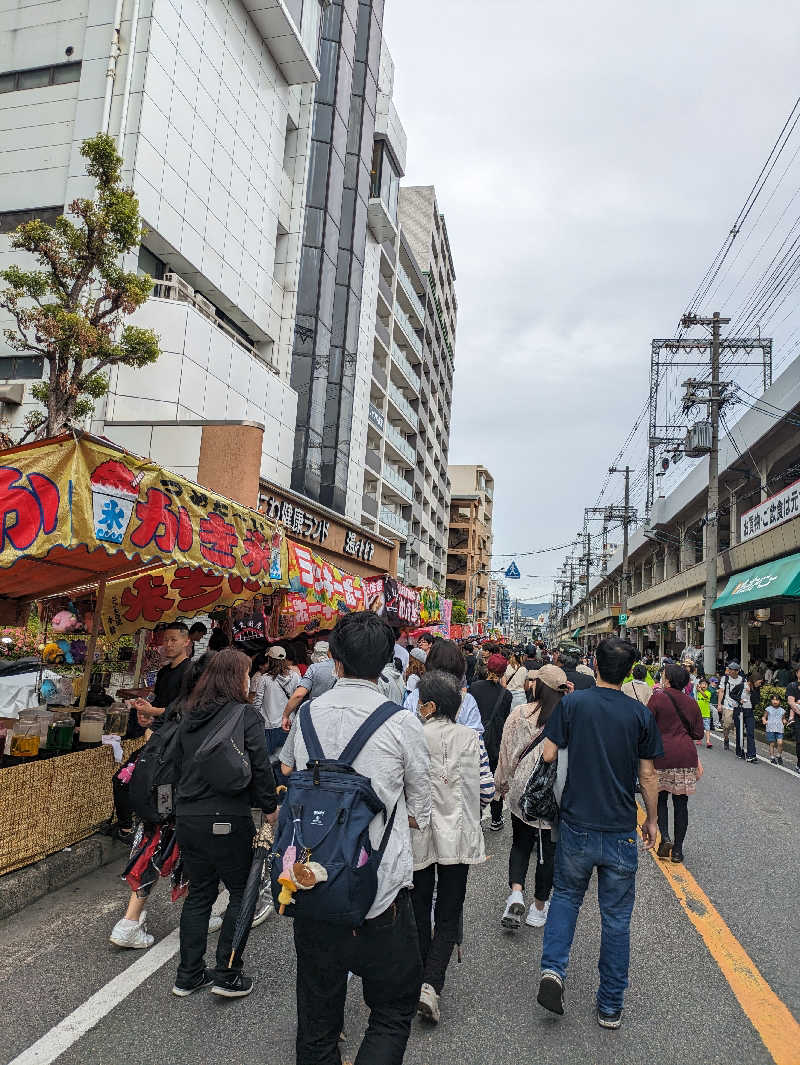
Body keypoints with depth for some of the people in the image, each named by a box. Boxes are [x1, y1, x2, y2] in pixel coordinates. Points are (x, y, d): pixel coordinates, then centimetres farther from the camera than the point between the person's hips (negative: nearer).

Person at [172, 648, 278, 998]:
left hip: (187, 817, 7)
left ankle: (188, 976, 27)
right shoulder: (246, 715, -11)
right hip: (227, 819, -6)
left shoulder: (189, 716, 9)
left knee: (198, 894, 19)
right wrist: (271, 807, 1)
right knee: (242, 894, 10)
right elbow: (260, 767, -12)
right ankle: (227, 975, 13)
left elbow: (181, 763, 16)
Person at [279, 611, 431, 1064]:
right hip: (380, 889, -4)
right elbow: (421, 814, -2)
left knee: (317, 1015, 21)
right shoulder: (403, 723, -12)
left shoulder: (307, 714, -2)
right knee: (395, 1011, 15)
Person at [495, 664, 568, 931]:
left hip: (522, 790, 1)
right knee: (549, 848, 14)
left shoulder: (519, 714, -9)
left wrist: (502, 783, 14)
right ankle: (539, 907, 24)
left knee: (520, 842, 19)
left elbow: (506, 753, -1)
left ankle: (516, 893, 0)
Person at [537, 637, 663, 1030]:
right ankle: (610, 1006, 24)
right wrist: (652, 819, 15)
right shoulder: (641, 715, -6)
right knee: (616, 917, 14)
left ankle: (553, 968, 6)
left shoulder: (572, 703, -9)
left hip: (576, 826, 0)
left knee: (566, 895, 22)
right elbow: (648, 775, 1)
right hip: (621, 832, 0)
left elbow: (548, 754, -8)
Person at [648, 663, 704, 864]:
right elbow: (698, 734, 10)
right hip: (686, 757, 3)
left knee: (660, 799, 13)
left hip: (661, 755, -3)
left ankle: (665, 838, -3)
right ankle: (678, 849, 13)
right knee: (681, 803, 8)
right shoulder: (691, 703, 7)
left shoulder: (658, 698, -7)